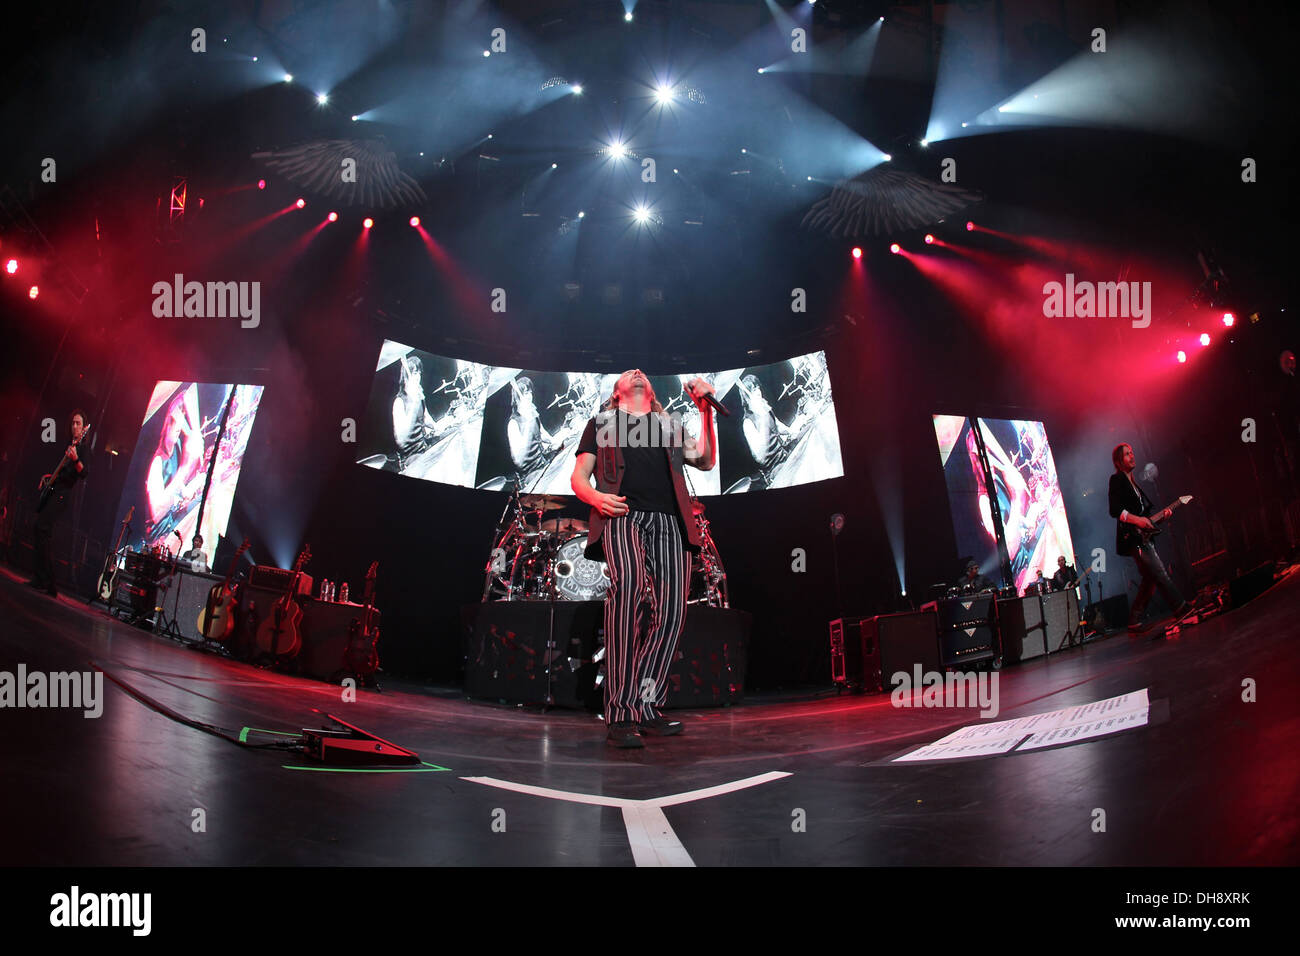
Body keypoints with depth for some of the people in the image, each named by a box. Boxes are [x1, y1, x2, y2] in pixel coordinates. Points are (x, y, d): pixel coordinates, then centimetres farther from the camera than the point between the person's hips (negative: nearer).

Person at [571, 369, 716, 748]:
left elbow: (706, 461, 23)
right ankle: (621, 716, -30)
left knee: (669, 610, -14)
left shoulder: (670, 428, 35)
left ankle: (645, 706, -6)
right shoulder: (602, 423, 28)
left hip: (668, 520, 4)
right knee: (629, 586, -30)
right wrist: (595, 496, -4)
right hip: (621, 515, -4)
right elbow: (578, 476, 19)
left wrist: (706, 411, 12)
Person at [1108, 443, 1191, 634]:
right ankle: (1181, 609, -17)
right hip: (1132, 537, -10)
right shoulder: (1117, 480, -3)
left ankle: (1134, 622, 7)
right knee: (1160, 574, -16)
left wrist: (1160, 515, 10)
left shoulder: (1133, 483, 25)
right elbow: (1114, 510, -13)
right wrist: (1137, 520, -22)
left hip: (1143, 537, 10)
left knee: (1150, 580, 4)